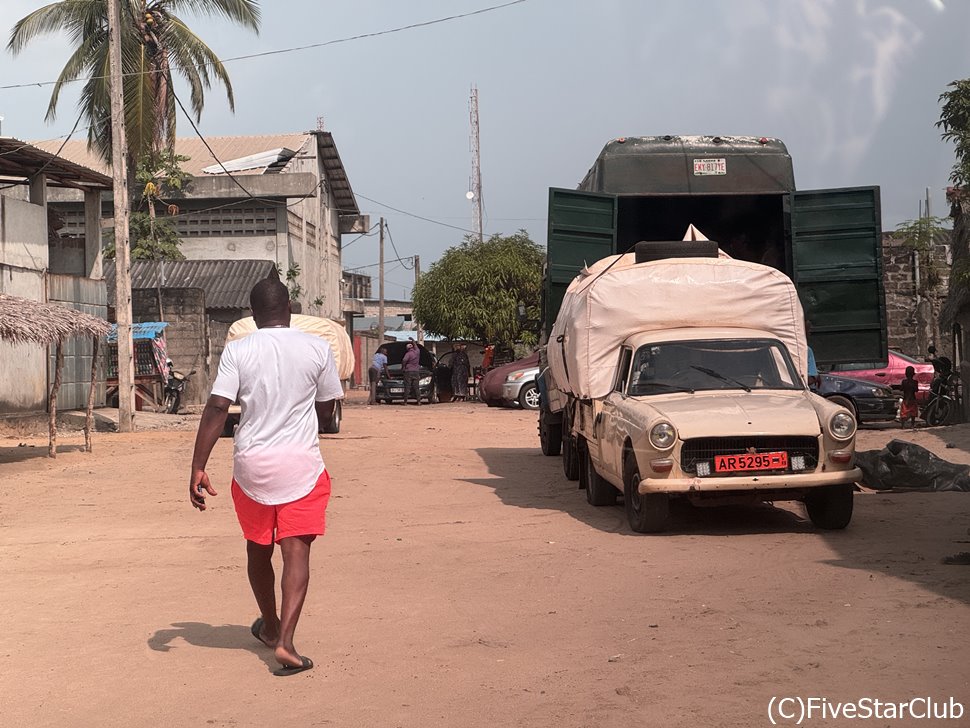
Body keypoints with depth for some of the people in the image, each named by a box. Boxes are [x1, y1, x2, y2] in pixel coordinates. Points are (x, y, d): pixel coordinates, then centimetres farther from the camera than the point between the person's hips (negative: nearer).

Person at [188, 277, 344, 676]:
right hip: (302, 464, -1)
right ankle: (285, 641, -15)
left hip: (252, 464, 1)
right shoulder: (318, 348, -2)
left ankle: (270, 626, 38)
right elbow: (326, 411, 7)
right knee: (296, 552, -1)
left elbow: (216, 409, -11)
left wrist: (197, 468, -9)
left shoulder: (237, 350, -4)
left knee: (258, 549, 19)